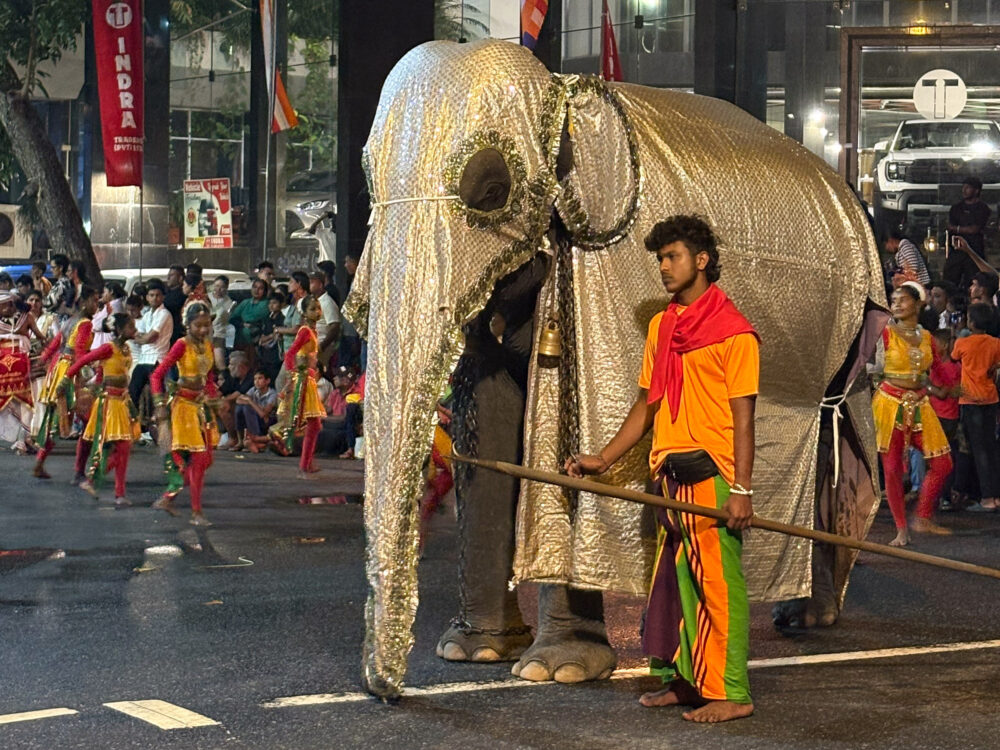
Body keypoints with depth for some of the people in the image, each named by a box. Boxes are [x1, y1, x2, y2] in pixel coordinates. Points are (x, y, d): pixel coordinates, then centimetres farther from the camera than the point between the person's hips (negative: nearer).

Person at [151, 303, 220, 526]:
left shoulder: (208, 345, 6)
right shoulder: (182, 345, -13)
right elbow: (157, 375, -14)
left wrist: (212, 396, 4)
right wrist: (161, 405, -20)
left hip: (203, 406, 7)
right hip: (184, 405, -7)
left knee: (205, 460, 7)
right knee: (197, 459, -7)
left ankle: (168, 497, 18)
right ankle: (196, 513, 0)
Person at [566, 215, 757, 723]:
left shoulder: (732, 330, -6)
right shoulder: (661, 327, 16)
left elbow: (743, 416, -10)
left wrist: (741, 489, -16)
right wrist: (604, 459, 12)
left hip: (711, 474, -8)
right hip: (670, 473, 8)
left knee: (717, 582, -6)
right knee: (675, 579, 11)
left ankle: (731, 693, -3)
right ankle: (686, 680, 21)